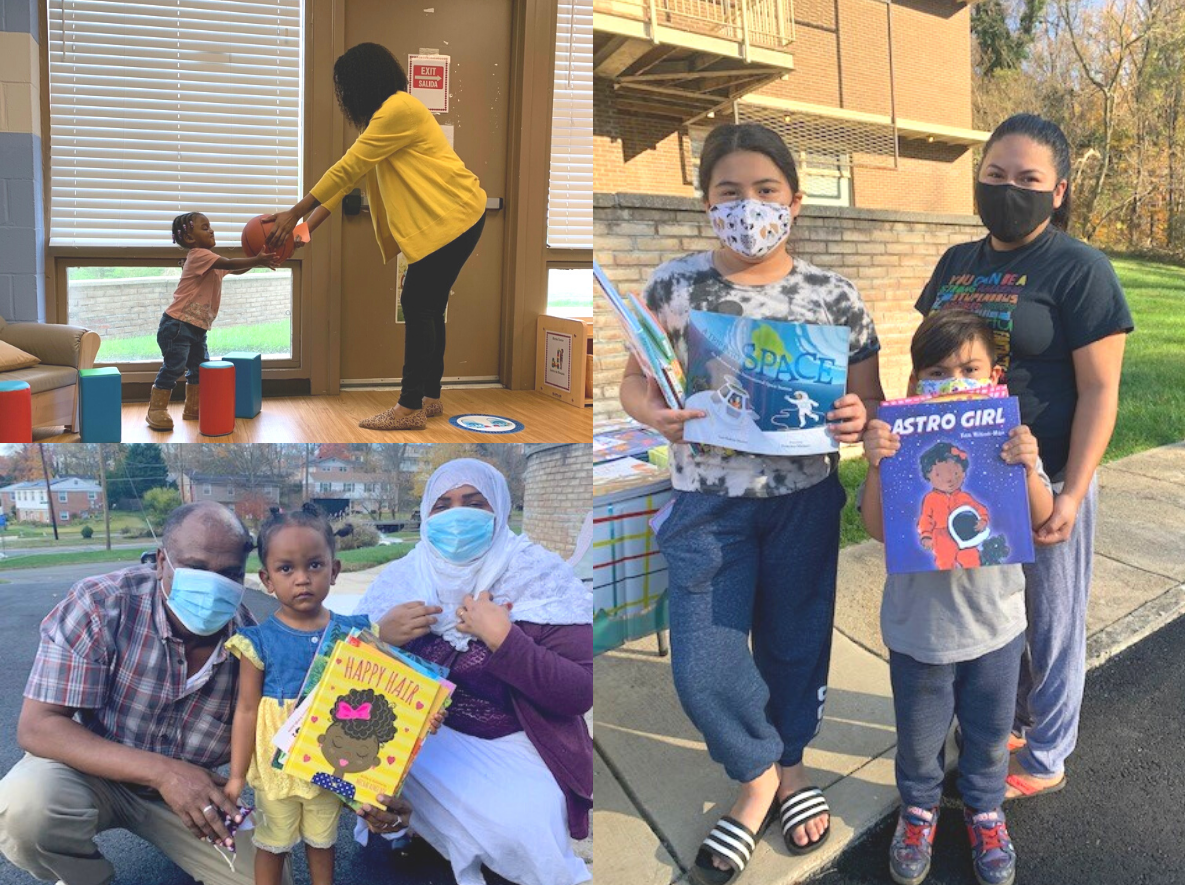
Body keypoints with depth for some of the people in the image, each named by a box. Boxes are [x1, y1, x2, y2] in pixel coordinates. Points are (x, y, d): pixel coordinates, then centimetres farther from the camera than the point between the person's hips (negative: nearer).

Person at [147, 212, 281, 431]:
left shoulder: (209, 259, 17)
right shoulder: (198, 255, -13)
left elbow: (236, 270, 18)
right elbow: (229, 263, -25)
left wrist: (257, 260, 2)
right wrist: (256, 261, -28)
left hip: (197, 327, 10)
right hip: (178, 324, -10)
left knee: (200, 367, 14)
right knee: (174, 366, -11)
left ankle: (193, 409, 24)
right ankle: (156, 410, -4)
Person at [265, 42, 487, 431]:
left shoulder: (399, 110, -15)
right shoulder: (384, 115, 17)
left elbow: (347, 169, -18)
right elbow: (347, 176, 13)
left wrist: (294, 213, -14)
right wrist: (306, 228, 4)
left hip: (452, 215, -10)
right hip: (444, 218, 10)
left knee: (418, 305, -9)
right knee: (428, 306, 12)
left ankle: (411, 407, -7)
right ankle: (430, 397, 20)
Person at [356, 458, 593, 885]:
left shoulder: (543, 578, -11)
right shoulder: (400, 578, 0)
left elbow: (581, 693, -16)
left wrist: (501, 637, -26)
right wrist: (380, 637, -16)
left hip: (513, 746, -3)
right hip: (419, 733, 3)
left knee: (520, 830, -28)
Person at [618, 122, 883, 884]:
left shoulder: (834, 296, -4)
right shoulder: (674, 285, -5)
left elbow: (868, 398, 3)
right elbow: (634, 382, 2)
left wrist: (860, 417, -20)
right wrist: (656, 414, -20)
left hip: (804, 499, 1)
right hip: (707, 502, 0)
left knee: (795, 646, 15)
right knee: (702, 668, -1)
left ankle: (789, 768, 44)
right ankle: (760, 776, 29)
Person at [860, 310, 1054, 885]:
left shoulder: (1010, 439, -7)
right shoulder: (902, 440, -13)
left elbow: (1040, 519, -9)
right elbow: (877, 528, -16)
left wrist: (1027, 468, -26)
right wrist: (876, 466, -30)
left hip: (996, 623, 2)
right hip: (919, 624, -1)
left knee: (989, 732, 22)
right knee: (919, 735, 18)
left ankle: (984, 809, 47)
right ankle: (919, 807, 45)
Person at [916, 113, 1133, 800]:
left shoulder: (1079, 270, -10)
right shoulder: (957, 263, 8)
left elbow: (1100, 391, -13)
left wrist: (1071, 493, -18)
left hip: (1046, 482, -5)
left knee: (1050, 625, 10)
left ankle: (1045, 760, 28)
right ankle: (1005, 724, 39)